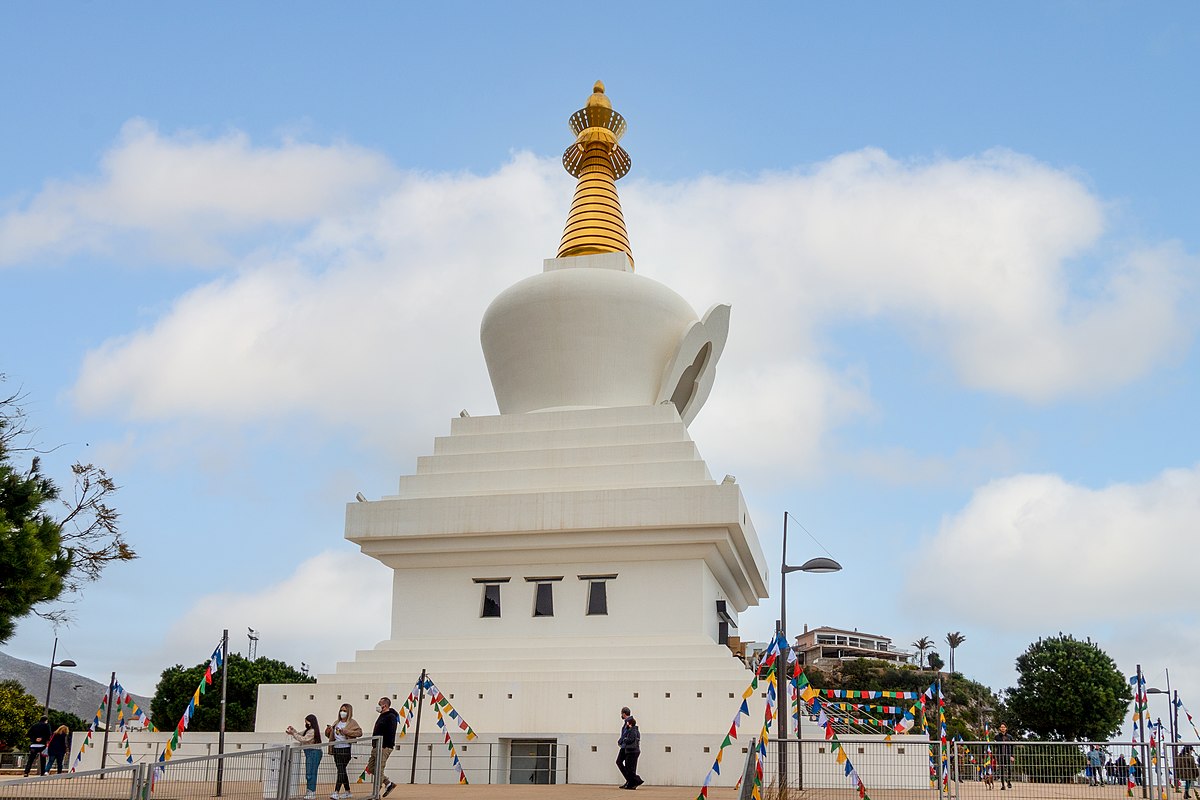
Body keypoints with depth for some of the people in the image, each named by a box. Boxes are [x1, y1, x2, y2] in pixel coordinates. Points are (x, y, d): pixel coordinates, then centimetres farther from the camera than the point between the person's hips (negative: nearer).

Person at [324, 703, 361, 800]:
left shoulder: (352, 723, -3)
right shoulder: (337, 723, 16)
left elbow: (359, 732, -17)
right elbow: (331, 736, 23)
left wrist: (346, 732, -22)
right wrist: (328, 731, 1)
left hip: (345, 749, -7)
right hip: (336, 749, 7)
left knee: (341, 770, -12)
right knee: (342, 771, 13)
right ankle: (347, 792, 23)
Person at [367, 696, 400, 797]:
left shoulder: (391, 717, -13)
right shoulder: (382, 716, 19)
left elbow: (391, 734, -20)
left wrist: (387, 747, -24)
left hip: (384, 748, -11)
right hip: (377, 747, 11)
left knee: (379, 770, -7)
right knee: (371, 768, 12)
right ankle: (388, 783, 21)